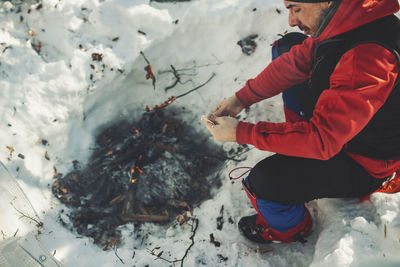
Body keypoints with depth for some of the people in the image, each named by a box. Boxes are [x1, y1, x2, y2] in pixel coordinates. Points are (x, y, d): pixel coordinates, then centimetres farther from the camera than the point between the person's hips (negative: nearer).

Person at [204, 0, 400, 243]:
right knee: (288, 46, 11)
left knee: (264, 181, -27)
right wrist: (241, 98, -6)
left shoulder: (367, 59, -39)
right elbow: (297, 61, 0)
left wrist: (240, 132, -31)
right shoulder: (342, 21, -12)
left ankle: (289, 228, 10)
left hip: (365, 166, -8)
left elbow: (322, 139, -37)